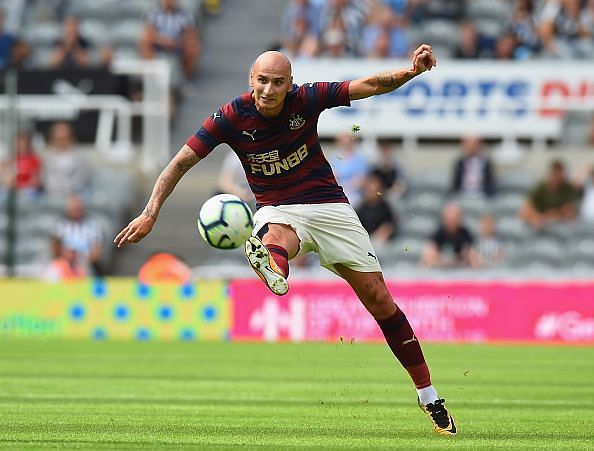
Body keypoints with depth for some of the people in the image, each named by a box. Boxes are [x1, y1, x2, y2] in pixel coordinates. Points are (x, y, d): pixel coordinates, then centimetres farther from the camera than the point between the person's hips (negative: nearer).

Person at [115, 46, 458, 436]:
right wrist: (151, 213, -16)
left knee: (379, 298, -3)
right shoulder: (231, 117, -12)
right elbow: (182, 162, -8)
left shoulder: (306, 99, -10)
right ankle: (273, 269, -80)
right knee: (276, 236, -41)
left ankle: (429, 397, 7)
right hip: (277, 209, -1)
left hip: (328, 205, 1)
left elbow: (371, 85, -9)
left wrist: (410, 72, -27)